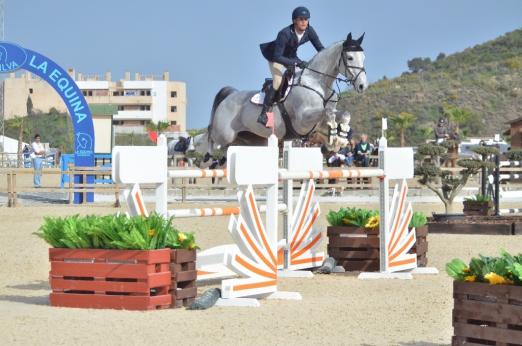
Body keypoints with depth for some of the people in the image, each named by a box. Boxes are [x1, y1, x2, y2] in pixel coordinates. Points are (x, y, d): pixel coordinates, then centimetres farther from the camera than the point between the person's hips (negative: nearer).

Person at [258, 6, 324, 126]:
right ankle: (263, 114, -24)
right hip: (276, 56, -7)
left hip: (291, 55, 7)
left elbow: (320, 48, -11)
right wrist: (296, 63, -45)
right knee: (278, 81, -26)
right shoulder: (285, 34, -37)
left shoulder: (309, 31, -20)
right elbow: (277, 56, -39)